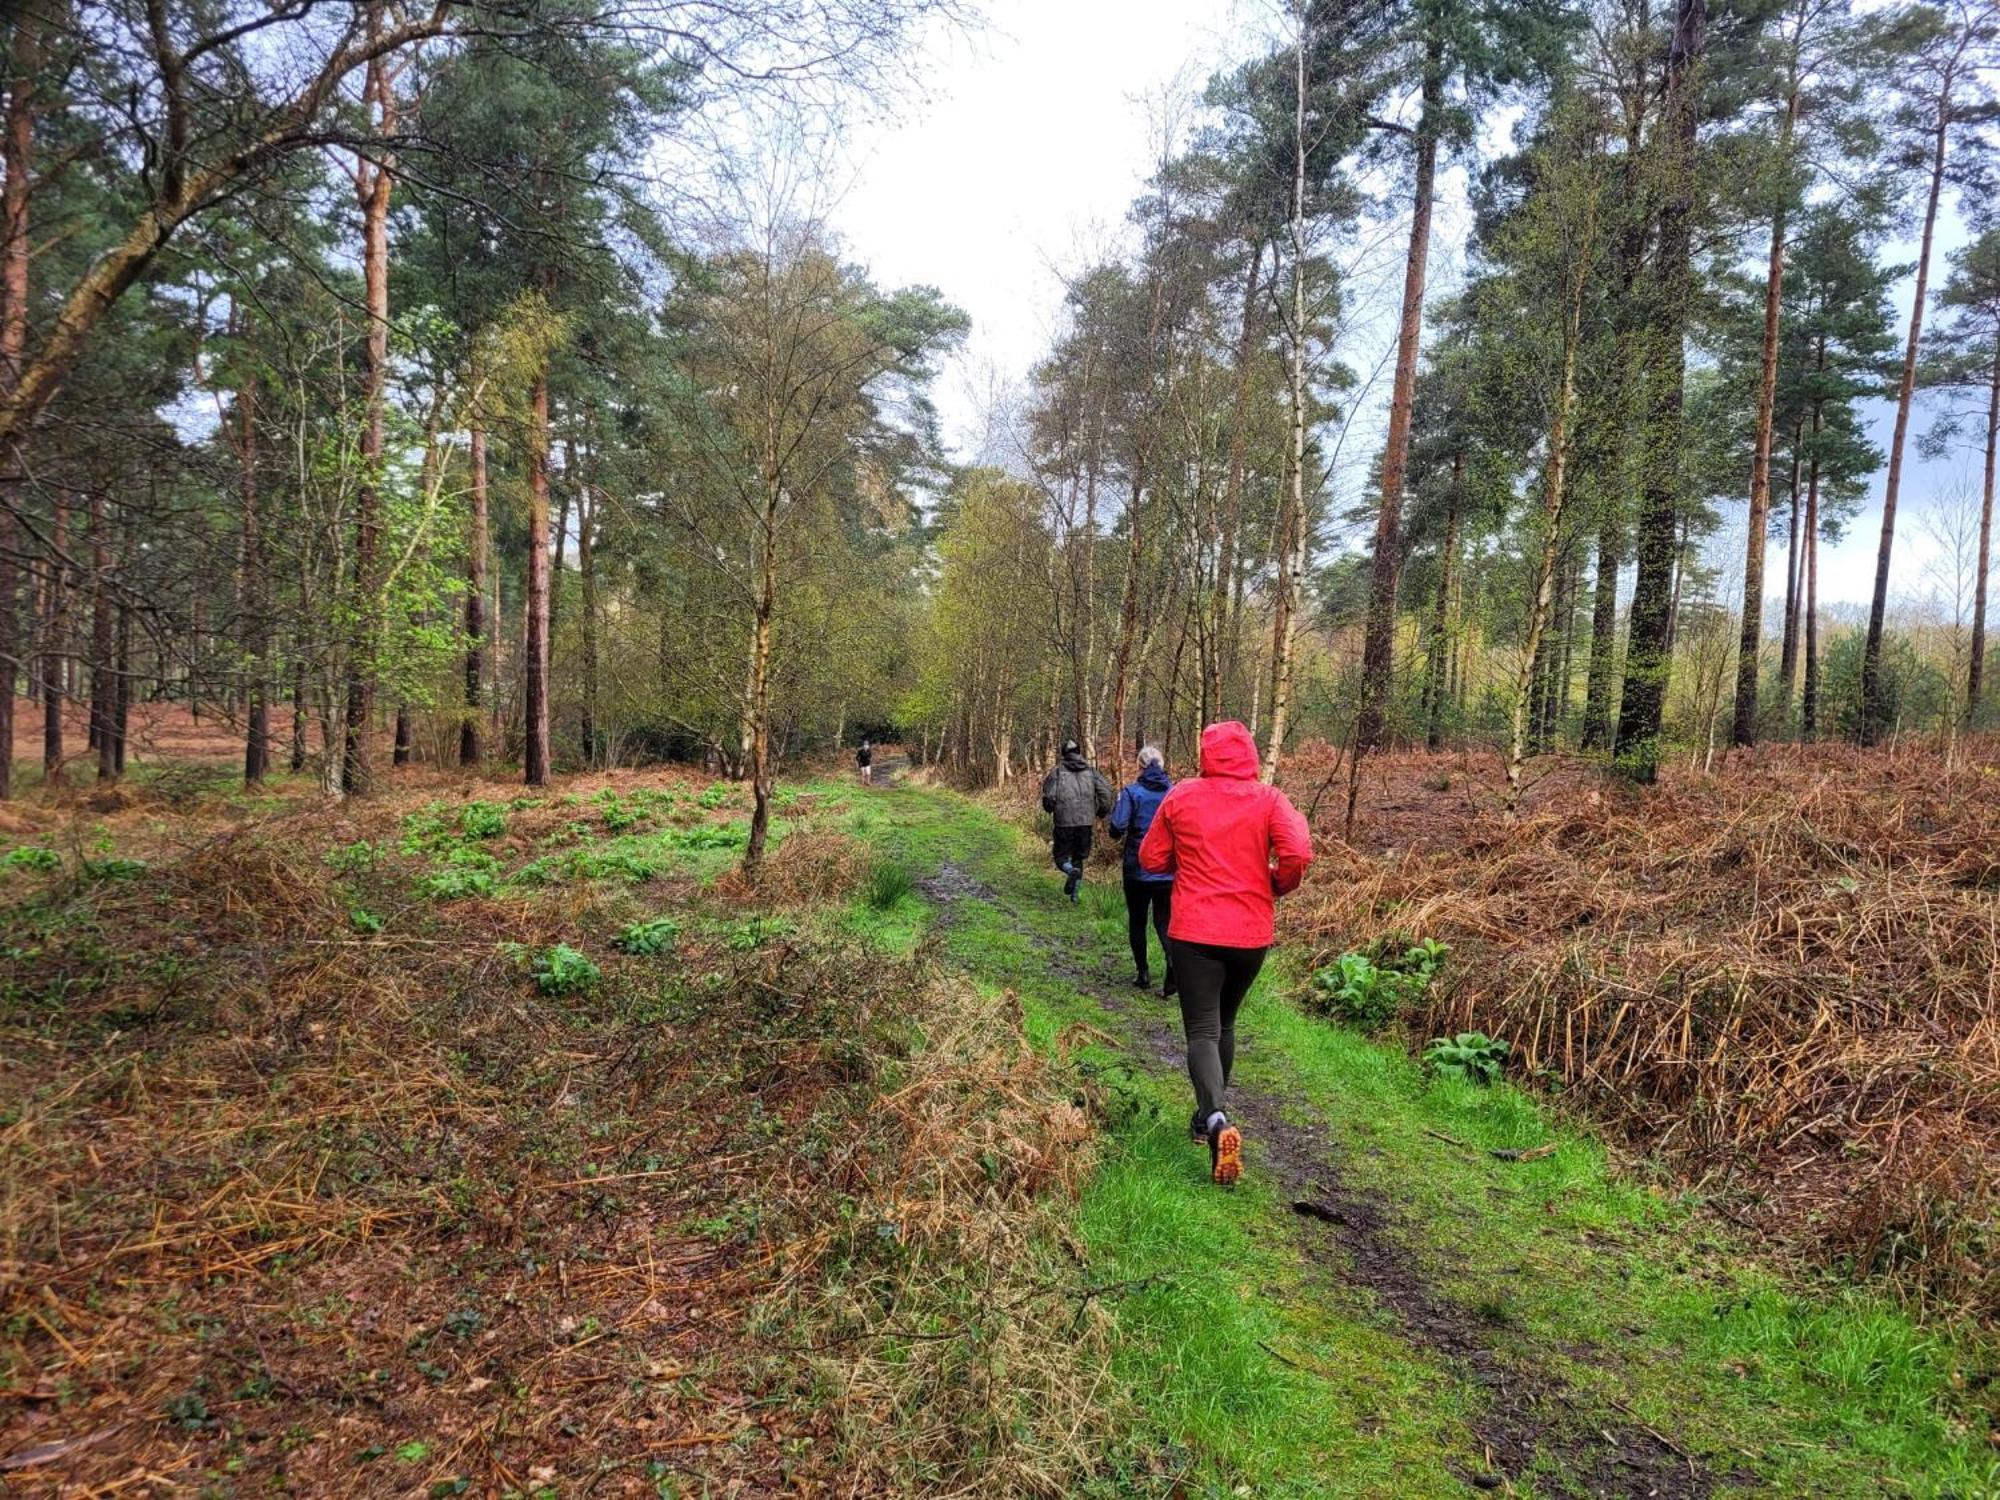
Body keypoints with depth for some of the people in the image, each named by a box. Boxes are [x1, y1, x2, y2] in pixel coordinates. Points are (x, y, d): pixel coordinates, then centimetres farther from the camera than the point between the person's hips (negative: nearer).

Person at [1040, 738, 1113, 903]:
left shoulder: (1058, 770, -3)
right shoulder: (1091, 770, 5)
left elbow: (1048, 795, -9)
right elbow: (1105, 790, -4)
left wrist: (1049, 809, 13)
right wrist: (1102, 812, 11)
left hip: (1064, 822, -3)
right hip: (1086, 821, 3)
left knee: (1061, 855, 10)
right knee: (1079, 857, 16)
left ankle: (1071, 871, -23)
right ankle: (1074, 895, 14)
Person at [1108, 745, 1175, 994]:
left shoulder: (1132, 792, -10)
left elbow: (1117, 829, -16)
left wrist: (1118, 805, 2)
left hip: (1137, 870, -2)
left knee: (1137, 922, 14)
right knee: (1163, 921, 8)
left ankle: (1144, 973, 17)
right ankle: (1173, 959, -19)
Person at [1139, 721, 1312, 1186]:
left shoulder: (1180, 797, -1)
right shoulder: (1268, 800, -3)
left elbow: (1151, 859, 5)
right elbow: (1298, 853, -17)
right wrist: (1277, 885, 2)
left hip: (1194, 933, -2)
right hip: (1251, 935, 2)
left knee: (1202, 1031, -4)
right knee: (1224, 1023, 21)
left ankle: (1216, 1120, -28)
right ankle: (1208, 1114, 33)